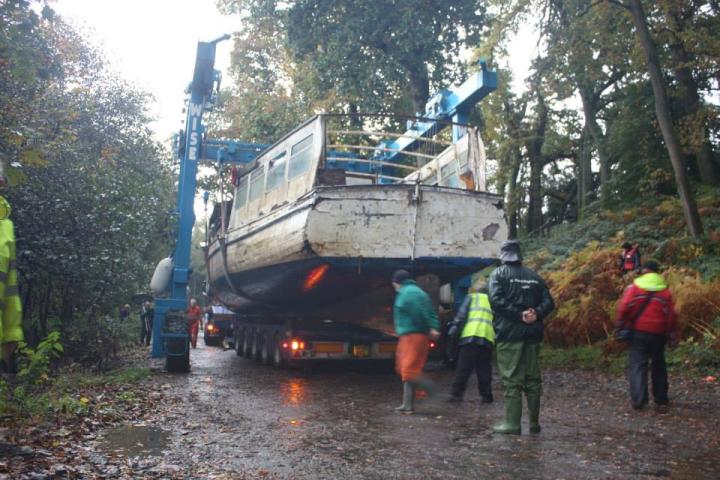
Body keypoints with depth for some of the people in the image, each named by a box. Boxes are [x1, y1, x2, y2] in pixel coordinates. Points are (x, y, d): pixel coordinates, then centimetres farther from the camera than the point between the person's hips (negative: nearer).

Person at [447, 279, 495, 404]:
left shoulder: (472, 297, 15)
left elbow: (462, 314, 2)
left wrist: (454, 329, -3)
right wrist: (496, 336, 27)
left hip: (470, 336, -3)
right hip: (488, 338, 4)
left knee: (463, 368, -2)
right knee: (484, 369, 11)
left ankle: (456, 393, -4)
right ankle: (486, 395, 8)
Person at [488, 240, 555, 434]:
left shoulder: (498, 274, 0)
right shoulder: (534, 276, 15)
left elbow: (497, 300, -15)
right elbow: (548, 302, 5)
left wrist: (519, 315, -14)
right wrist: (536, 314, -8)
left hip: (509, 333, -5)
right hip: (532, 333, 5)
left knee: (511, 380, -2)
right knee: (532, 379, 10)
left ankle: (512, 424, -2)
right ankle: (534, 423, 15)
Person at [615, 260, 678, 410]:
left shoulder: (634, 287, -5)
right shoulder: (665, 290, 2)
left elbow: (624, 307, -12)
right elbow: (671, 315, 1)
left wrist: (621, 325, 1)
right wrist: (673, 336, 7)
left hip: (638, 332, -2)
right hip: (658, 334, 3)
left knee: (637, 365, -1)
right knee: (658, 365, 19)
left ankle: (638, 400, -10)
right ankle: (661, 398, 27)